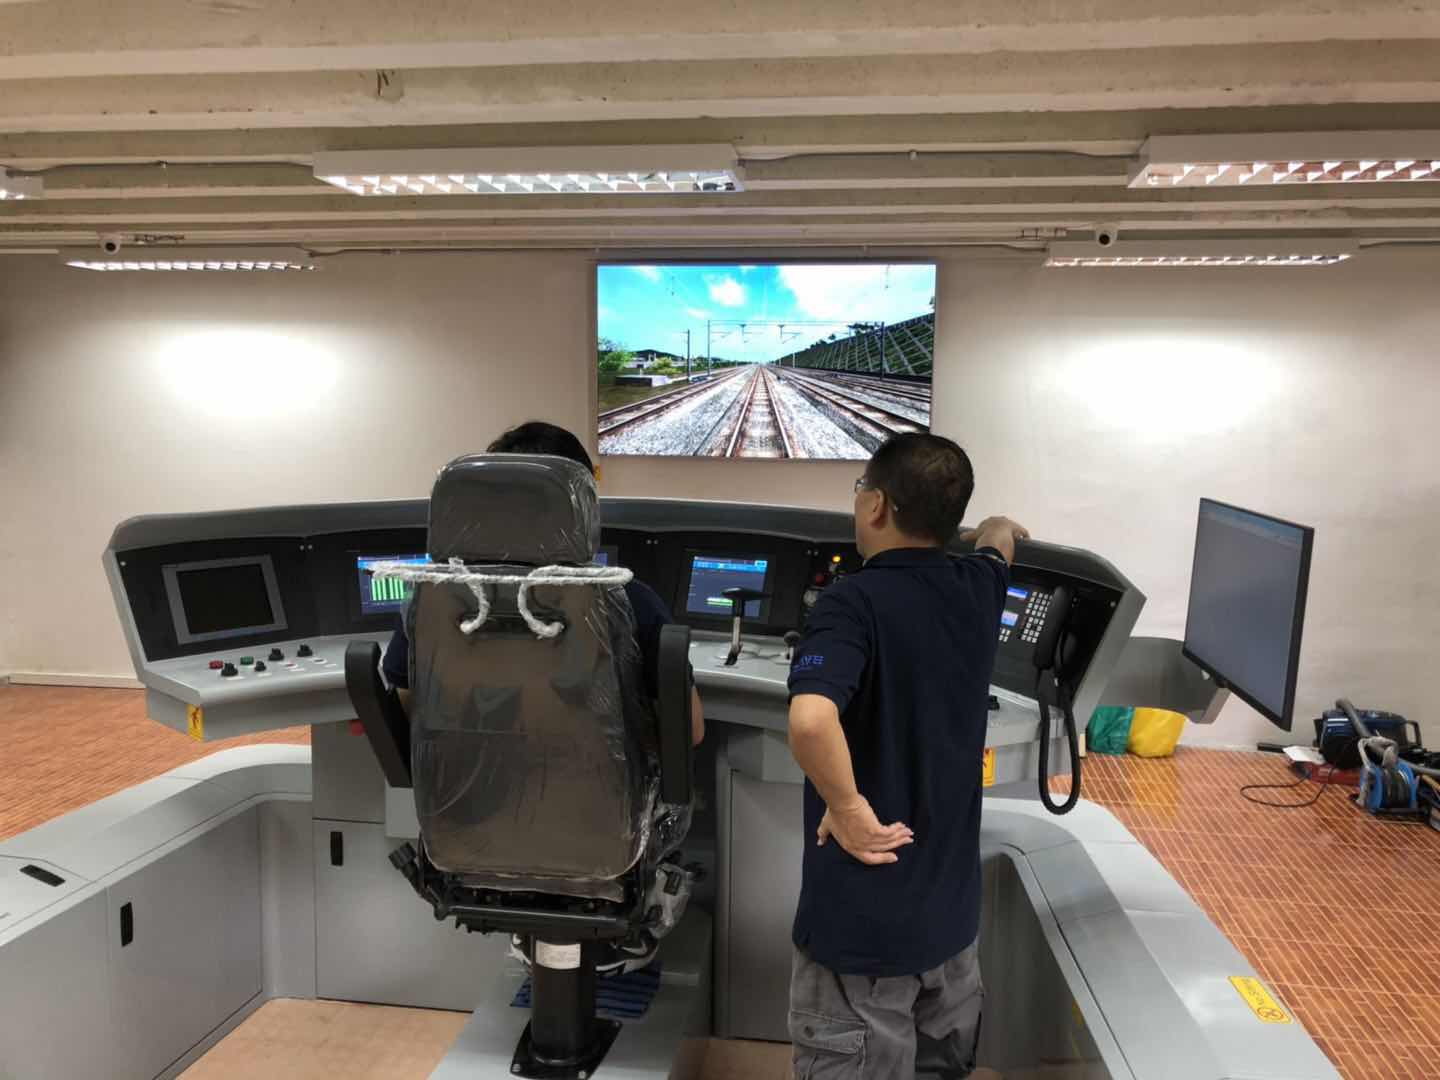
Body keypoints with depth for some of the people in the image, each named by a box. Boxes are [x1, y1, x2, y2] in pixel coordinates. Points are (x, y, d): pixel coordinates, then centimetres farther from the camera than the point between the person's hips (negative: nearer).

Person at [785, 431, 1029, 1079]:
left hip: (863, 921, -6)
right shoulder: (978, 590, 1)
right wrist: (998, 532, 49)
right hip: (953, 907, 6)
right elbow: (1000, 537, 27)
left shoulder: (853, 601, -19)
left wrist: (848, 811, -21)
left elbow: (810, 721, -38)